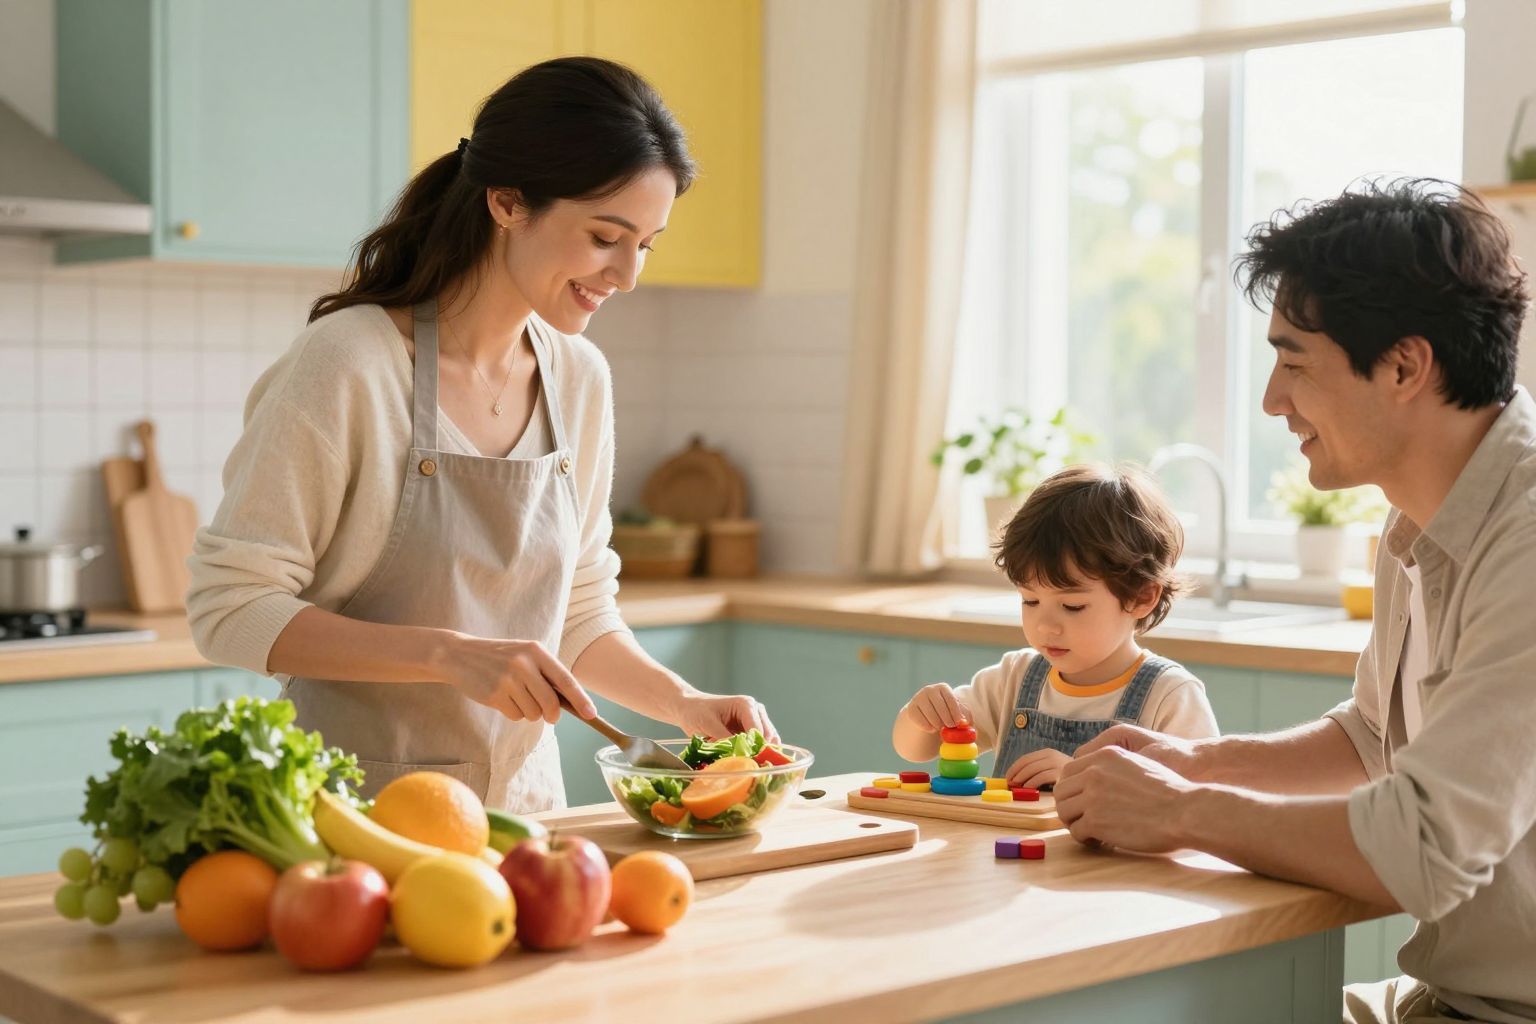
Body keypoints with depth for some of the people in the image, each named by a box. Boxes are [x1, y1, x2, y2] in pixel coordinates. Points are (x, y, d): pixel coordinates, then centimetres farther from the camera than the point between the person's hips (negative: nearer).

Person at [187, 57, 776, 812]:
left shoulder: (580, 379, 5)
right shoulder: (349, 361, -13)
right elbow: (229, 608, -13)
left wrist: (684, 704, -2)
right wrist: (453, 655, -22)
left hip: (523, 801, 5)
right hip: (362, 808, -4)